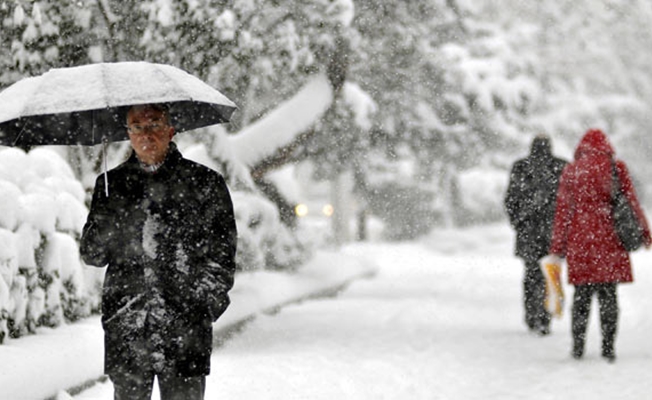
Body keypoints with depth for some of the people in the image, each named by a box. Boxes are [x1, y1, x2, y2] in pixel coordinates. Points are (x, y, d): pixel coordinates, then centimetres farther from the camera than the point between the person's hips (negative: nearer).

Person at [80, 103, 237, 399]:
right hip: (126, 329, 2)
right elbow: (91, 254, 10)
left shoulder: (205, 183, 7)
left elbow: (222, 256, 7)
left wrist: (206, 302, -5)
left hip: (185, 329, -2)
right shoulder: (113, 184, 12)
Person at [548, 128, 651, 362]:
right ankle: (608, 347, -1)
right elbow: (630, 201, 3)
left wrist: (557, 246, 8)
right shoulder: (616, 168, 0)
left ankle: (578, 346, 8)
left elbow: (563, 210, 4)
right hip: (609, 239, -1)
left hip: (579, 240, 1)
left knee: (582, 294, 8)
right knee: (608, 294, 2)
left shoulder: (571, 171, 4)